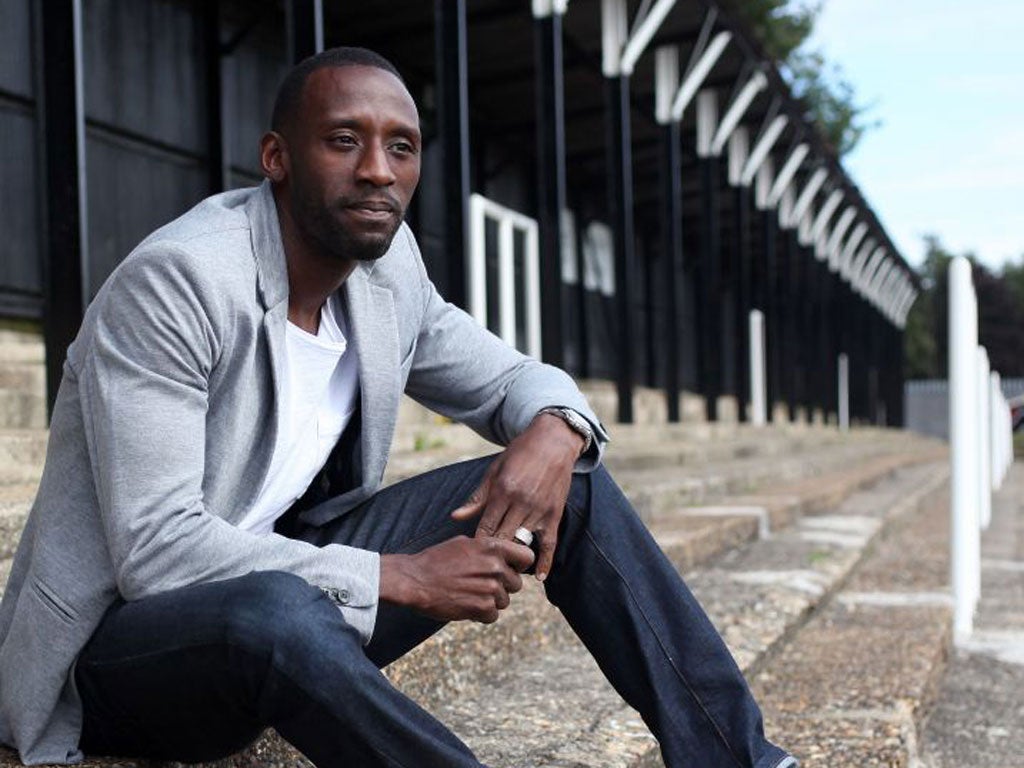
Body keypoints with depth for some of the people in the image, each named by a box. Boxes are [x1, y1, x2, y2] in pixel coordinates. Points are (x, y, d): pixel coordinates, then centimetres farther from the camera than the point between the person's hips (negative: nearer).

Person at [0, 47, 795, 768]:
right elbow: (157, 549, -28)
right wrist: (403, 578, -27)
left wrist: (556, 431, -14)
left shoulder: (388, 268, -2)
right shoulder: (175, 281, -22)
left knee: (571, 483, -4)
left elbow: (513, 379, 11)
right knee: (277, 610, -42)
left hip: (286, 572, 7)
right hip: (117, 644, -6)